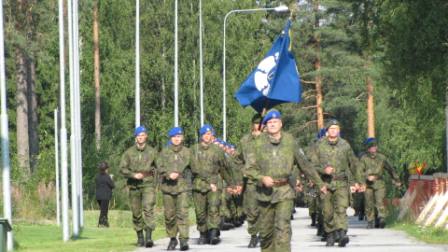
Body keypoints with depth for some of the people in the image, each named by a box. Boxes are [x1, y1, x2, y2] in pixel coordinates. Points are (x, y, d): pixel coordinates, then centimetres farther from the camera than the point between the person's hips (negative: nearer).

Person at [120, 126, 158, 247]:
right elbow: (122, 168, 1)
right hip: (134, 186, 2)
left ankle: (149, 237, -23)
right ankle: (140, 237, 19)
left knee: (148, 209, -18)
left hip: (148, 184, -2)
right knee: (136, 212, 6)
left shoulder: (152, 151, 6)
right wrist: (133, 175, -13)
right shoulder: (129, 152, 5)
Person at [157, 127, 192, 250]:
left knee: (182, 212, -13)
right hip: (167, 185, 2)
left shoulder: (187, 152, 10)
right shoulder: (164, 152, 10)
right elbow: (159, 166, 1)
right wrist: (169, 174, -14)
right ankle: (172, 238, 18)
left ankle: (184, 239, -17)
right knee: (169, 214, 5)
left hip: (182, 185, -1)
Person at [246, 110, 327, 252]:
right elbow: (250, 168, 0)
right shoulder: (259, 143, 1)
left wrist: (319, 183, 18)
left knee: (283, 226, -14)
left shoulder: (290, 141, 3)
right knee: (265, 229, 9)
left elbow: (304, 164, 12)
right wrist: (262, 178, -19)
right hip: (265, 191, 1)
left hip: (285, 191, -1)